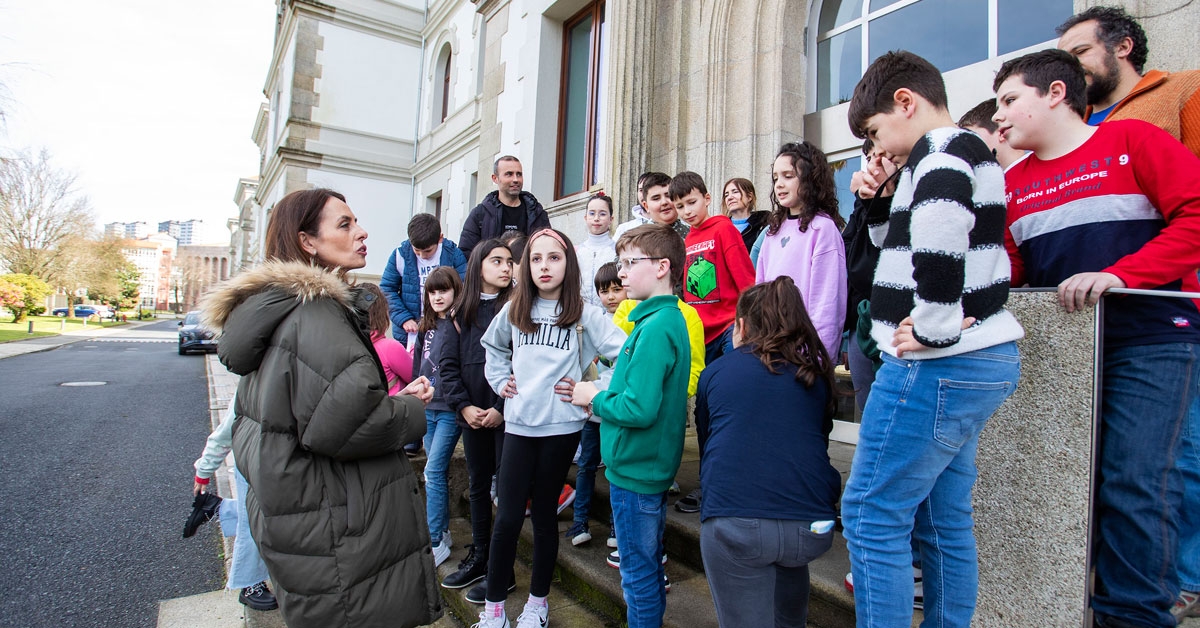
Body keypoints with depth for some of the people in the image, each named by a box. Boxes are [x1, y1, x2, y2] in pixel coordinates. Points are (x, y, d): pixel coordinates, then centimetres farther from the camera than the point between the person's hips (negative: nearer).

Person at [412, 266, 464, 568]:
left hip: (450, 409, -7)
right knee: (438, 472, 14)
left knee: (434, 472, -7)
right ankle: (443, 531, 26)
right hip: (427, 408, 7)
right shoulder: (425, 327, 11)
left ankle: (436, 543, 3)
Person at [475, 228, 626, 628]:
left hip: (561, 427, -2)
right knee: (507, 519, 0)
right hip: (518, 424, 2)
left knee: (544, 514, 10)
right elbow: (493, 347, 24)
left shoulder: (583, 314, -5)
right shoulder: (513, 310, 7)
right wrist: (500, 381, 11)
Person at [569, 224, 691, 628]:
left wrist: (595, 398, -13)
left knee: (639, 572, 8)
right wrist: (600, 398, 6)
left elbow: (639, 408, -30)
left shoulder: (655, 327, -23)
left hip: (635, 471, -10)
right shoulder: (669, 319, 8)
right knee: (650, 565, 24)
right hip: (653, 467, 10)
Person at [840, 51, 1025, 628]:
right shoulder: (967, 153, 21)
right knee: (944, 520, 17)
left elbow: (939, 234, -31)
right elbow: (897, 244, 27)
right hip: (975, 363, 11)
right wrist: (879, 200, 11)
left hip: (938, 365, -11)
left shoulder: (942, 153, -11)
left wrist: (932, 328, -22)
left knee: (870, 514, -3)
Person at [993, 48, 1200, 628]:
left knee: (1132, 483, -5)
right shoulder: (1013, 183, 11)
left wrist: (1117, 274, -22)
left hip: (1150, 343, -4)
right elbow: (1007, 269, 12)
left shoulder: (1131, 140, -2)